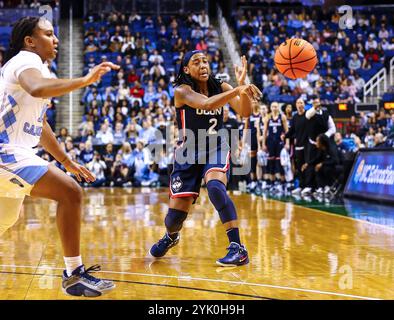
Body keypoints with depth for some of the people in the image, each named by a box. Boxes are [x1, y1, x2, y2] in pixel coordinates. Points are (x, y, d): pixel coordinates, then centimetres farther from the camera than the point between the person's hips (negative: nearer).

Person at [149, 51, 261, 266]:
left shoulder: (220, 87, -4)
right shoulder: (182, 90, -15)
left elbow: (245, 112, -15)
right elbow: (206, 104, -36)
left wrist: (242, 85, -32)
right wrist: (238, 90, -48)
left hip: (216, 149, 1)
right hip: (188, 153, -1)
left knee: (215, 187, -32)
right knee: (176, 214, -1)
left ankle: (238, 249, -26)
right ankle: (170, 237, 38)